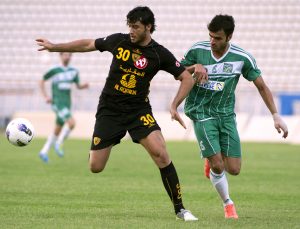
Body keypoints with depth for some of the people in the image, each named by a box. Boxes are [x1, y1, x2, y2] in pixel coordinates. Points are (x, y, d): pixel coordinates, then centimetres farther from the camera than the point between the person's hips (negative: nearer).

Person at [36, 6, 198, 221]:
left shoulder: (160, 54, -8)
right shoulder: (118, 41, -3)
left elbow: (187, 78, -2)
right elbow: (88, 44, 13)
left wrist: (175, 106, -13)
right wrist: (54, 47, 16)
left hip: (139, 110, -2)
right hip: (109, 111, 2)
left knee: (161, 153, -24)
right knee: (95, 167, -4)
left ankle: (180, 209, -14)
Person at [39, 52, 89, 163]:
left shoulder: (74, 71, 9)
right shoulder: (54, 70, -5)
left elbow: (78, 86, 16)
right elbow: (41, 82, 5)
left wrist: (85, 85, -8)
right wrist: (46, 96, -5)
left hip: (67, 104, 7)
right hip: (57, 103, -7)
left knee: (58, 130, 12)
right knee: (71, 123, -25)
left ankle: (44, 152, 24)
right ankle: (58, 144, -8)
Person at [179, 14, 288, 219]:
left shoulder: (242, 58, -9)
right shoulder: (197, 51, -9)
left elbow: (262, 86, -1)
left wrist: (276, 116, -6)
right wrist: (194, 67, -17)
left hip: (226, 115, 2)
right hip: (202, 113, -2)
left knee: (233, 169, -4)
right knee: (217, 166, -14)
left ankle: (212, 160, 32)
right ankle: (228, 204, 13)